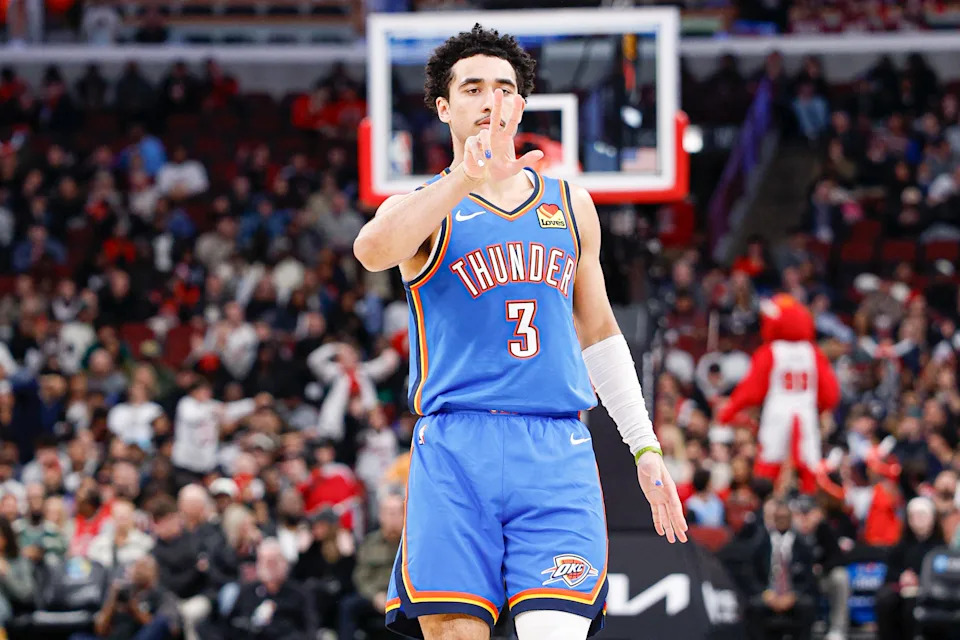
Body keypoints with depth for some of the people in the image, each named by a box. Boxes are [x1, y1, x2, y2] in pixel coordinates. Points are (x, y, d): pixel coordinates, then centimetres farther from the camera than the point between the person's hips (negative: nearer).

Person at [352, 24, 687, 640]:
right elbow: (372, 250, -18)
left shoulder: (569, 205, 19)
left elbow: (599, 332, 27)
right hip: (456, 450, -2)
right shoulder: (424, 207, 7)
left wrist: (646, 448, 22)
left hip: (558, 452, 2)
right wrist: (465, 180, -31)